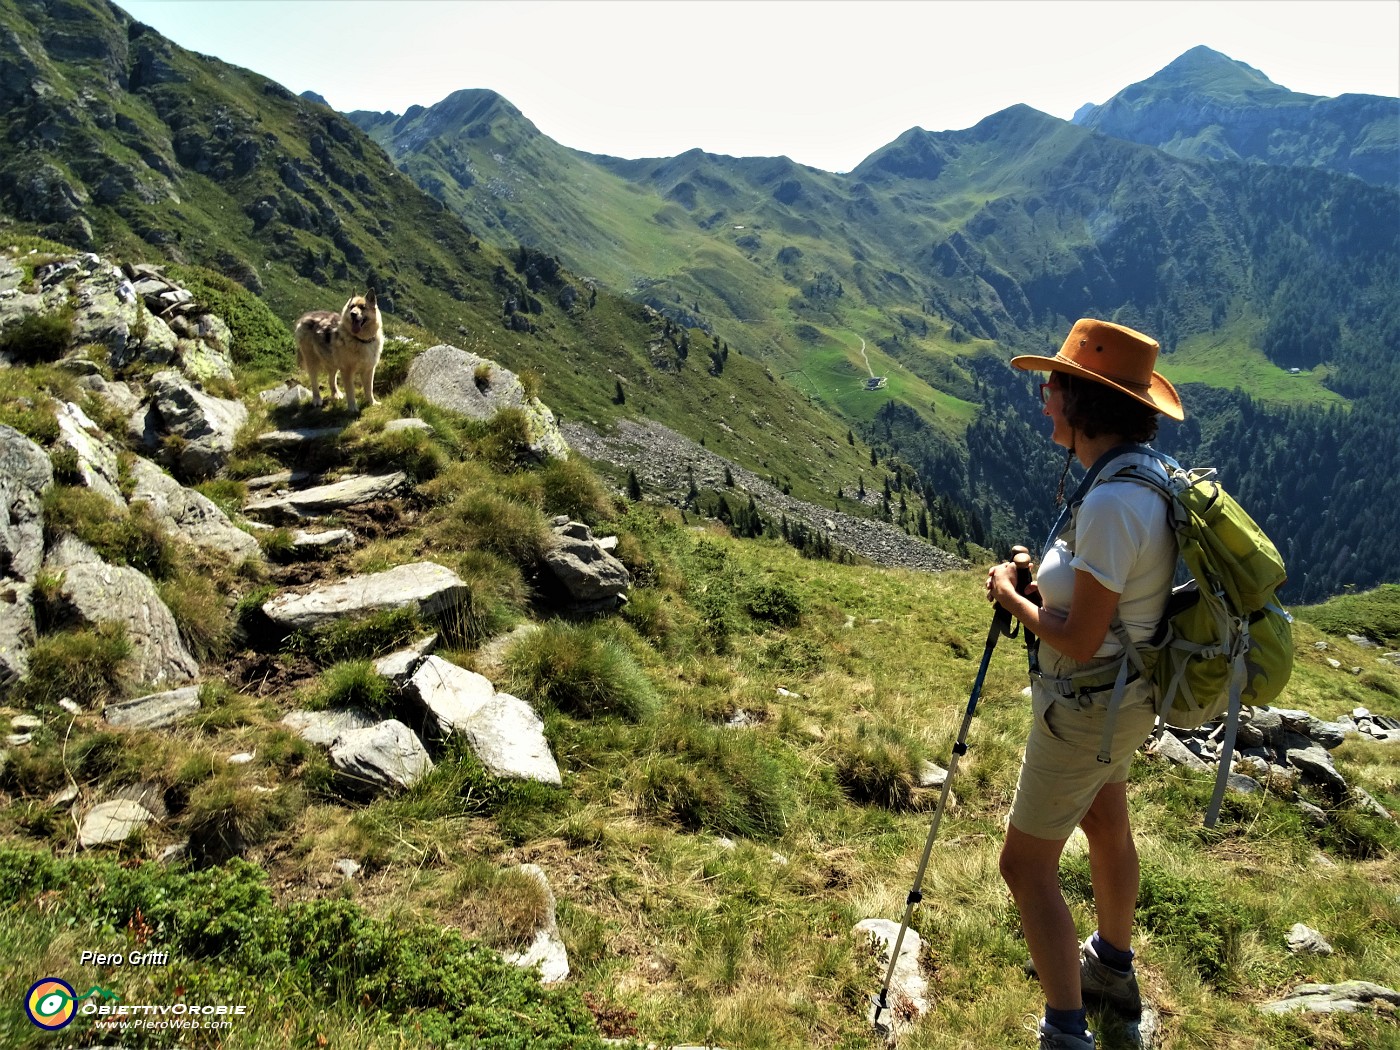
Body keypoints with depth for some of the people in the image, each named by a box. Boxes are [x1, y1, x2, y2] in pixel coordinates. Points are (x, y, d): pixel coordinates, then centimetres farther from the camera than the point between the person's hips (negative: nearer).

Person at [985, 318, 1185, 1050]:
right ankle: (1111, 970, 50)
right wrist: (1044, 584, 1)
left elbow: (1078, 639, -28)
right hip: (1123, 695, 10)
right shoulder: (1143, 473, -2)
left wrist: (1010, 597, -13)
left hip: (1088, 707, -10)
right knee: (1105, 827, 28)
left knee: (1026, 864, 4)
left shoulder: (1112, 501, -32)